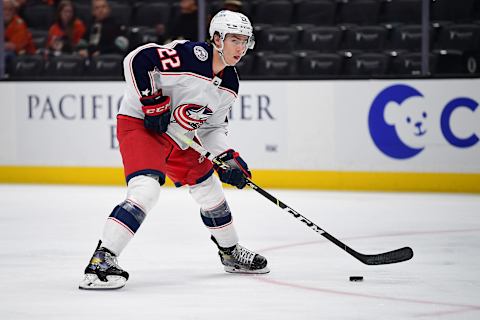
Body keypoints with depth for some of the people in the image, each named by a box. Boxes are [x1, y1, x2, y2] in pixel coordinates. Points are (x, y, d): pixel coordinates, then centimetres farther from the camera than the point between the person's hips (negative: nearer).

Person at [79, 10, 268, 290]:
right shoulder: (191, 55, -23)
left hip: (177, 137, 9)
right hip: (139, 125, -9)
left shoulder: (230, 85, 4)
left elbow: (212, 127, 14)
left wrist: (228, 158, -1)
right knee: (145, 190, -28)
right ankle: (101, 260, -31)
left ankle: (231, 253, 40)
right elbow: (138, 60, -26)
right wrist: (152, 102, -25)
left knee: (209, 187, 18)